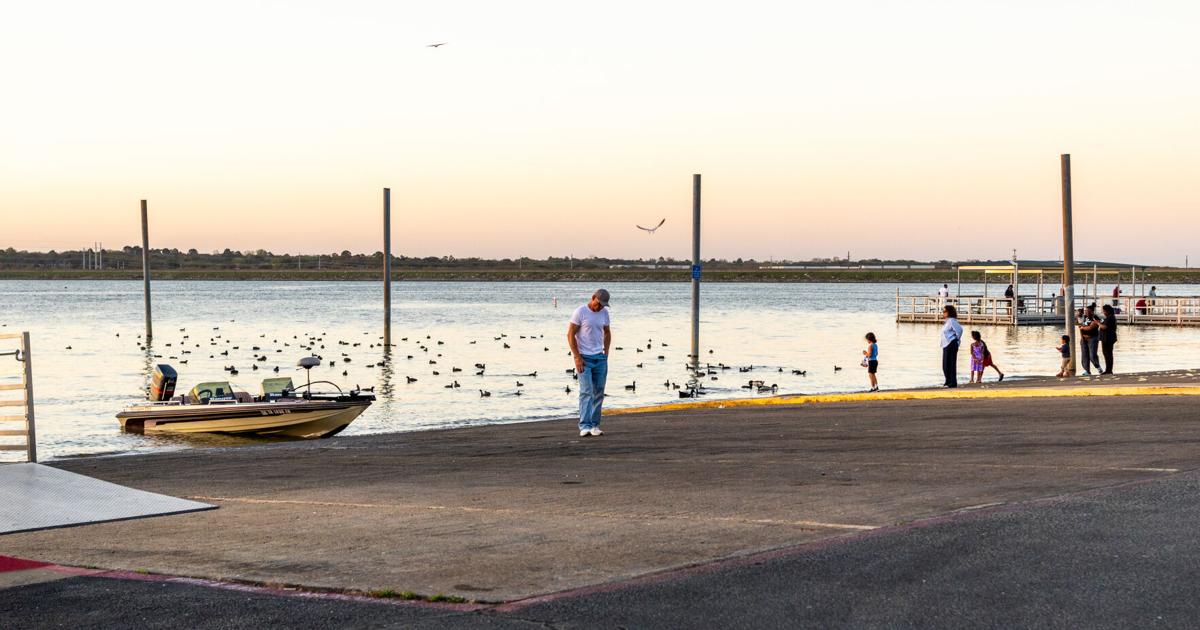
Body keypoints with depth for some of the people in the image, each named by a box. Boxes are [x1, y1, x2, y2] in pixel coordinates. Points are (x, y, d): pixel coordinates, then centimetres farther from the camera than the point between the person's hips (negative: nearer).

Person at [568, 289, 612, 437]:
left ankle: (595, 425, 10)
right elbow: (570, 335, -9)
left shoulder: (604, 312, 6)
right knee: (586, 391, -13)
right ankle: (585, 426, -14)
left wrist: (606, 353, 10)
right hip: (584, 358, -5)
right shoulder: (580, 312, -10)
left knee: (599, 392, 4)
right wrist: (577, 357, -14)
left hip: (600, 358, 5)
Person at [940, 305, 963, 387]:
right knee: (945, 365, 13)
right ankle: (948, 382, 20)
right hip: (946, 346, 10)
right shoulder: (947, 321, 17)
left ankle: (952, 383, -6)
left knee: (950, 364, -9)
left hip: (951, 345, -10)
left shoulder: (951, 320, -13)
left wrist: (958, 340, -11)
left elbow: (959, 329, -23)